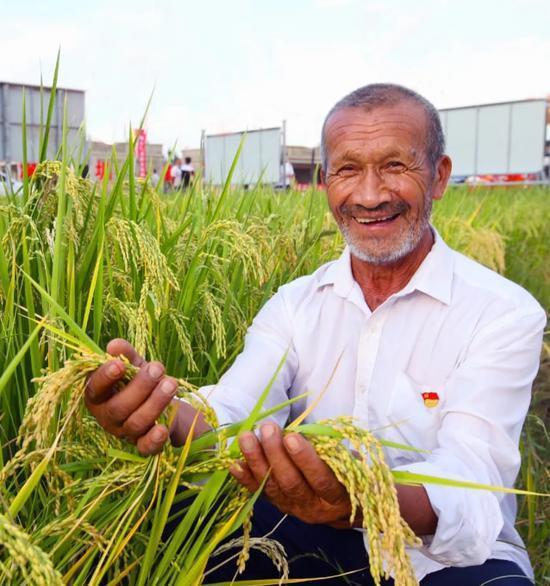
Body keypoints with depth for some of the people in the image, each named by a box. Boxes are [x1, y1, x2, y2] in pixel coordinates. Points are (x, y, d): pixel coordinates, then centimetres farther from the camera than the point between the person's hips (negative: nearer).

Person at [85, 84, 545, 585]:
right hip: (318, 543, 3)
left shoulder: (505, 312, -13)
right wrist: (161, 412, -39)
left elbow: (470, 475, -26)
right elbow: (231, 414, -16)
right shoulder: (293, 304, 0)